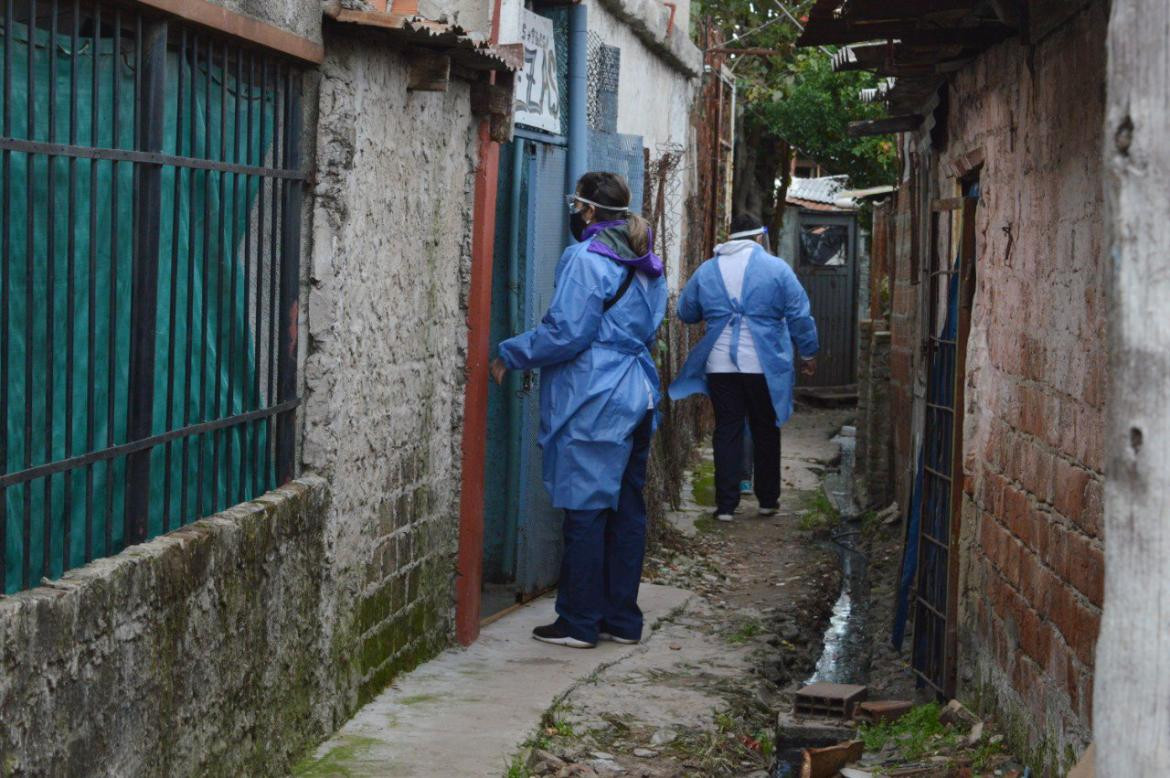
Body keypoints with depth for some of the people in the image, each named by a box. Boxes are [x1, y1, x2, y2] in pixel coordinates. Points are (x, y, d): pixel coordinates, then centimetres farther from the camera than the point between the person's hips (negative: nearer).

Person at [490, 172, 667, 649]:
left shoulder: (586, 260, -13)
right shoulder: (647, 265, 15)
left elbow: (565, 333, -17)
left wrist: (510, 356, -5)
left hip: (593, 403, -9)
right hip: (638, 396, 9)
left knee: (585, 510, -3)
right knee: (627, 507, 11)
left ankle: (579, 623, 1)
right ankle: (622, 619, 16)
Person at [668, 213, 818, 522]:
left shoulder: (706, 270, 6)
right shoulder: (776, 268, -4)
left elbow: (686, 313, 17)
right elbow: (800, 316, -3)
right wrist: (809, 353, 9)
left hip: (720, 367, 2)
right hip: (764, 367, -2)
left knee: (727, 433, 6)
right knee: (766, 433, 12)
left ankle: (726, 505, 2)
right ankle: (768, 500, 19)